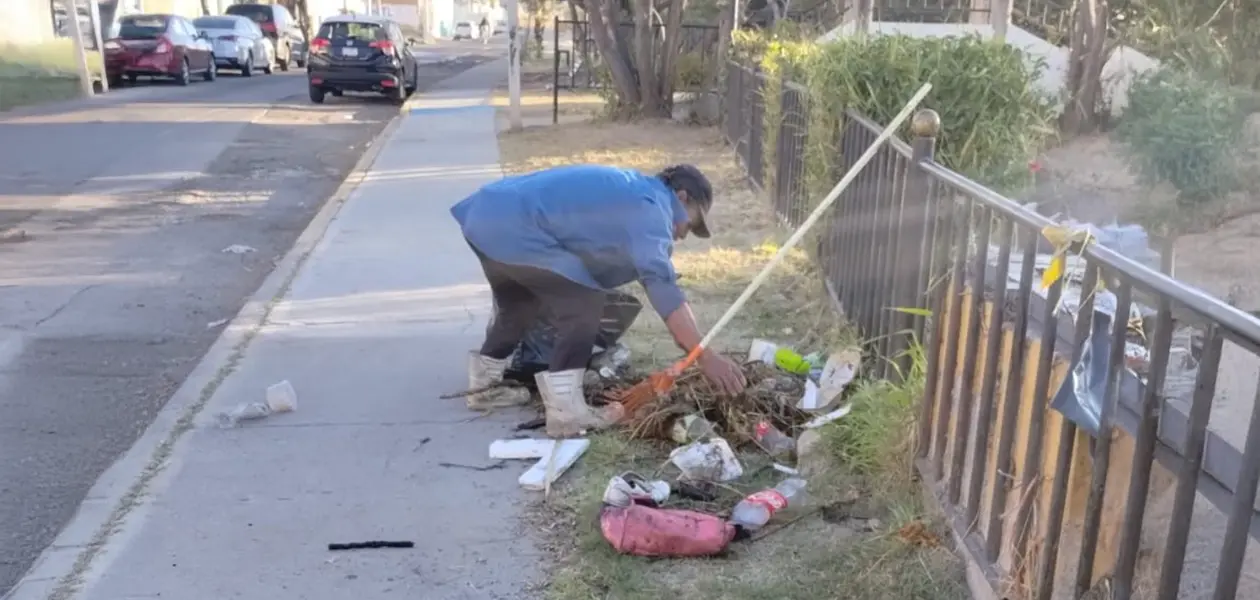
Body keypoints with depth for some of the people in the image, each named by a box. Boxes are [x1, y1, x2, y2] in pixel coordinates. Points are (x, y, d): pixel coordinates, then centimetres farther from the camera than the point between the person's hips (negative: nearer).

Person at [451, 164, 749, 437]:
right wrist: (706, 357, -20)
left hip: (484, 214, 11)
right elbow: (662, 285, -18)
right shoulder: (649, 206, -7)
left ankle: (484, 385, 42)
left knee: (520, 303, 28)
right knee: (584, 302, -6)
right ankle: (565, 413, -5)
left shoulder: (629, 189, 23)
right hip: (512, 227, -11)